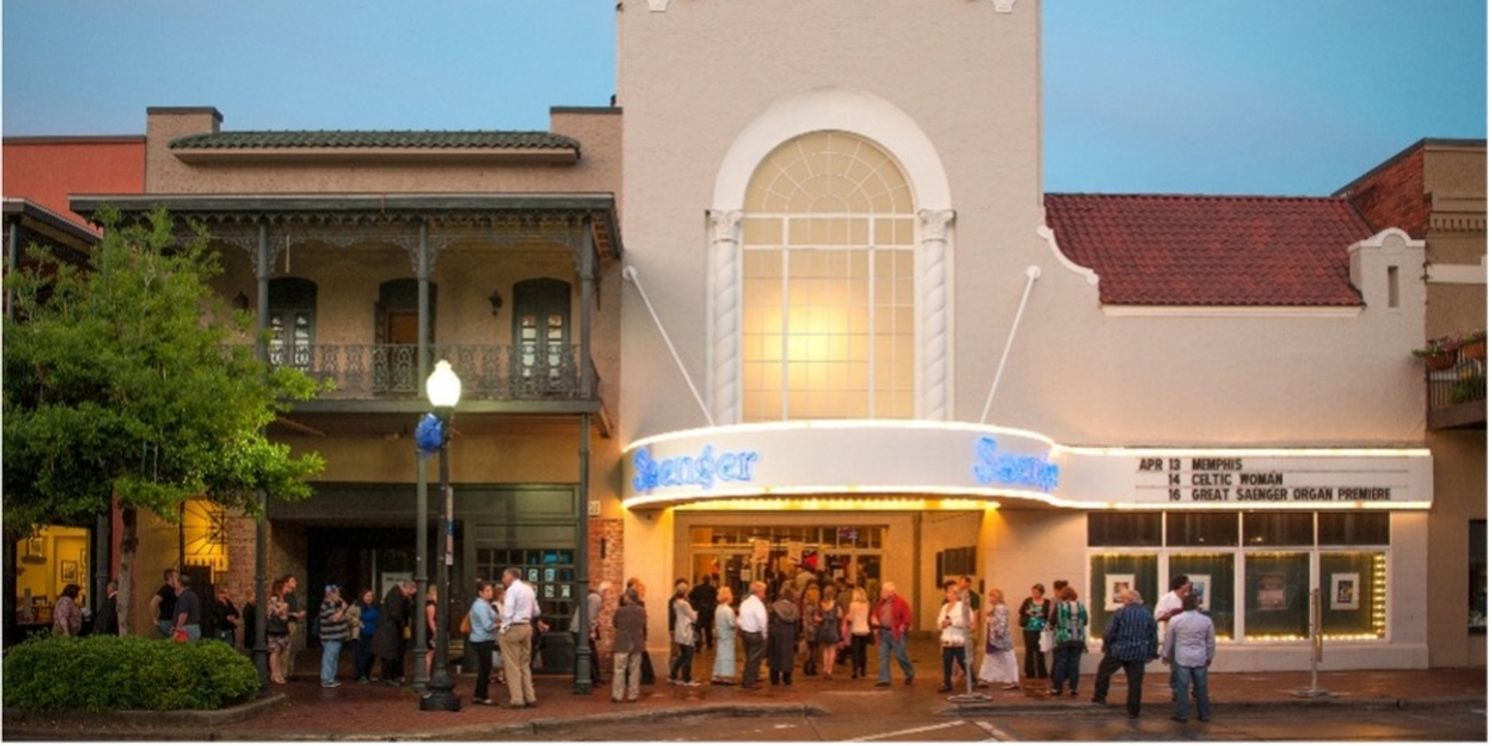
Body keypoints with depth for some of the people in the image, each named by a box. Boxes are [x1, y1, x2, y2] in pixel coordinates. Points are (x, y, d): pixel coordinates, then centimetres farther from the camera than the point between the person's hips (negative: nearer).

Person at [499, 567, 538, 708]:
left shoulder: (512, 590, -11)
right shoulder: (528, 589, 13)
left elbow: (508, 612, -19)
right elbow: (536, 612, 18)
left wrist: (503, 629, -13)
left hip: (513, 628, -8)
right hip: (527, 627, 8)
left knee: (512, 665, -2)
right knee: (525, 664, 14)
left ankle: (517, 699, -2)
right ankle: (530, 698, 13)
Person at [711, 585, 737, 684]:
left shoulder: (718, 608, 7)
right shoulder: (728, 610, -20)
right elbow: (732, 624, -22)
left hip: (720, 635, 8)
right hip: (727, 636, -8)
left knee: (720, 655, 13)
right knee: (728, 656, -1)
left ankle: (717, 677, 15)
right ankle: (726, 677, -1)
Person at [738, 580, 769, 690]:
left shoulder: (745, 603, 8)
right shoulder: (758, 604, -18)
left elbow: (740, 619, 8)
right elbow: (762, 621, -22)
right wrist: (764, 635, -11)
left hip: (745, 632, 8)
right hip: (755, 634, -8)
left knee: (750, 657, 20)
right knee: (754, 659, 2)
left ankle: (745, 680, 28)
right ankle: (749, 682, 6)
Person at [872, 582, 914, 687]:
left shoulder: (901, 602, -8)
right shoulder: (881, 603, 12)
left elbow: (908, 616, -10)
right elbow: (875, 614, 21)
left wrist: (903, 627, -16)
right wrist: (874, 619, 0)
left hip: (896, 633, -6)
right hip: (883, 632, 6)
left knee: (900, 656, 0)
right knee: (884, 656, 3)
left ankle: (909, 674, 24)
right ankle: (884, 679, 6)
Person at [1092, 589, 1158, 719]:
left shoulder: (1120, 612, -6)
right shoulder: (1148, 616, 6)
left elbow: (1110, 632, -8)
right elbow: (1153, 637, 9)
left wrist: (1107, 646, 6)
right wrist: (1152, 653, 18)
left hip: (1118, 651, -3)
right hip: (1138, 654, 3)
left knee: (1103, 672, 19)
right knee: (1135, 683, 5)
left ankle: (1099, 697, 20)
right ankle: (1133, 711, 5)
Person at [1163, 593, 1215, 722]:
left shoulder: (1175, 620, -6)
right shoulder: (1206, 620, -1)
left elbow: (1169, 640, 4)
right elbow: (1211, 642, 8)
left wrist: (1165, 655, 18)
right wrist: (1209, 657, 23)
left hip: (1182, 658, -2)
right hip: (1200, 658, 2)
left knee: (1181, 687, 3)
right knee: (1201, 687, 10)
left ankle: (1181, 714, 4)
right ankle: (1204, 714, 16)